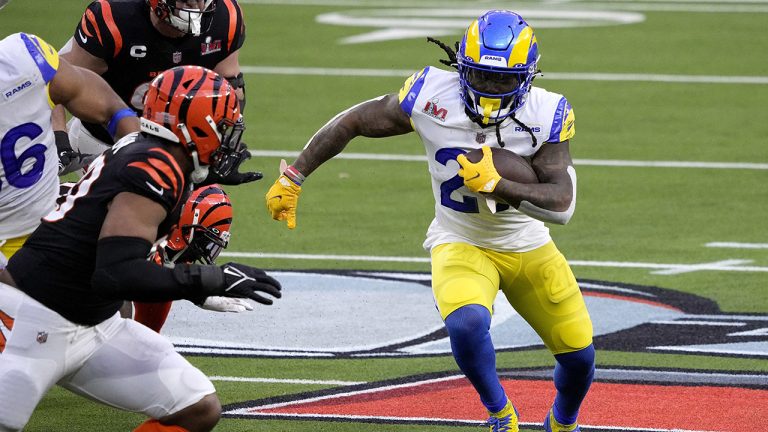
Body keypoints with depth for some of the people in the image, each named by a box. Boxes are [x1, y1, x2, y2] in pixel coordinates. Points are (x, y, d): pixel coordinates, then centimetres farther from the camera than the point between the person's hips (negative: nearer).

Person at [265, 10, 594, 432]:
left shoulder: (546, 114, -21)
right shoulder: (432, 96, -22)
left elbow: (562, 204, -24)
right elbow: (355, 121, -9)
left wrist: (496, 185, -36)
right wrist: (292, 178, -5)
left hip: (528, 247, 2)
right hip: (461, 244, -2)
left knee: (579, 356, 7)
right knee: (466, 324, -32)